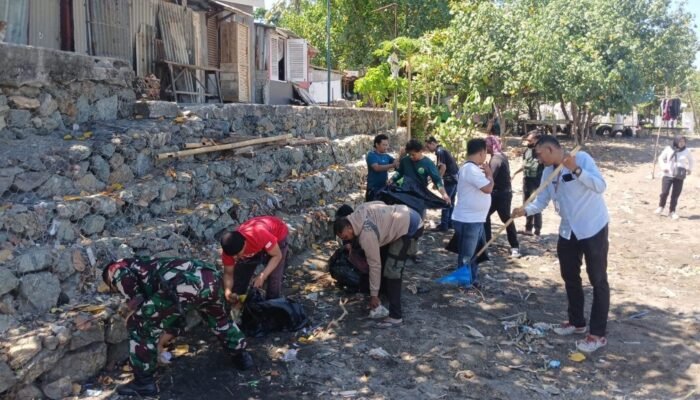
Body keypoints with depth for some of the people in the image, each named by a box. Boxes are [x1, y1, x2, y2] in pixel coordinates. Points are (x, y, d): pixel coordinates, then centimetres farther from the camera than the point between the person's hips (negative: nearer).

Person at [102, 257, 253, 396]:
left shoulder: (117, 268, 24)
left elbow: (136, 298, 1)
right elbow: (177, 315, 44)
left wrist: (128, 308, 22)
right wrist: (160, 343, 51)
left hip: (183, 285, -8)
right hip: (211, 277, 8)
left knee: (138, 325, 14)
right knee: (218, 317, 38)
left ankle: (143, 382, 23)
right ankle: (241, 356, 49)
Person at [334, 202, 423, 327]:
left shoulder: (366, 235, -24)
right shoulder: (358, 213, -1)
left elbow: (375, 265, -17)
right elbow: (380, 203, 13)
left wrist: (374, 295, -8)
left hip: (411, 227, -11)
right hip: (407, 216, 11)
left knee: (391, 271, -12)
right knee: (383, 258, 18)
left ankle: (395, 316, -9)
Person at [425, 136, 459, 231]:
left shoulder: (439, 151, -12)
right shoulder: (444, 149, 18)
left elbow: (443, 167, -21)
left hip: (450, 179, -10)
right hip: (455, 177, 10)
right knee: (450, 202, 15)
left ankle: (443, 226, -3)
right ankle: (450, 223, 21)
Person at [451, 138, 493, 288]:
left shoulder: (473, 168, 13)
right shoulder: (470, 169, -21)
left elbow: (485, 187, 18)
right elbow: (488, 188, -22)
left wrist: (486, 173, 5)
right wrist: (489, 173, -5)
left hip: (476, 219, 11)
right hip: (467, 220, -11)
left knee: (476, 252, 20)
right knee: (466, 255, 3)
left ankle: (473, 281, 32)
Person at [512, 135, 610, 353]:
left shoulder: (581, 158, -16)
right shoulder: (548, 171, 4)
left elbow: (600, 186, -25)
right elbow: (541, 201, 3)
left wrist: (576, 170, -37)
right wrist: (525, 210, -16)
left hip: (593, 227, -7)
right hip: (568, 230, 7)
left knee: (598, 280, 0)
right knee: (570, 277, 16)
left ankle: (598, 334, 6)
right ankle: (576, 322, 33)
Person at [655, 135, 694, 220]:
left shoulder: (686, 151, 0)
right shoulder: (668, 149, -3)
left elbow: (691, 160, 18)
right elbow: (661, 158, 9)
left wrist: (690, 169, 8)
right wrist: (663, 167, -4)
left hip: (679, 177, 1)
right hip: (668, 175, -1)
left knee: (675, 194, 2)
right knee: (664, 192, -6)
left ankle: (672, 211, 16)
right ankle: (661, 207, 18)